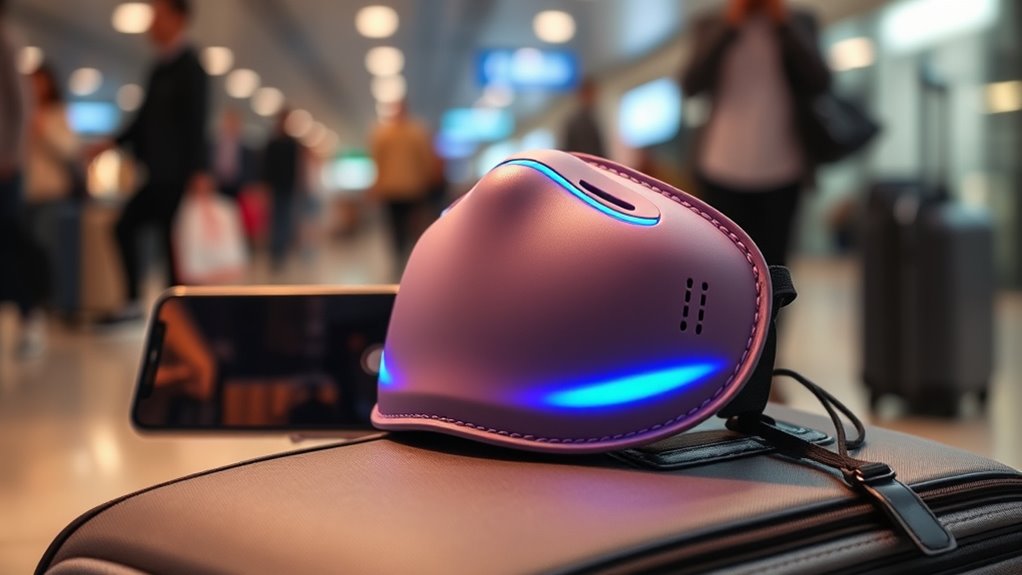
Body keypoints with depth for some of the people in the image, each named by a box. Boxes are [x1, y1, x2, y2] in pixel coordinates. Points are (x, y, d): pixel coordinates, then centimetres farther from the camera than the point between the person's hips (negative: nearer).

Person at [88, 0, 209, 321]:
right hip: (160, 175, 9)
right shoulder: (161, 68, 13)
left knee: (172, 241, -5)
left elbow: (196, 122, -17)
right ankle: (133, 301, 16)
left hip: (178, 175, -9)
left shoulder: (189, 66, -9)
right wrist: (113, 143, 12)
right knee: (125, 226, 9)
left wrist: (198, 172, -23)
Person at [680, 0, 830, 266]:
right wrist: (731, 23, -12)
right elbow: (692, 85, -9)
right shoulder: (712, 26, 6)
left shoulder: (799, 23, 6)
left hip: (781, 170, 0)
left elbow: (820, 82, -8)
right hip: (723, 169, 0)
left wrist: (783, 22, -11)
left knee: (771, 264, 2)